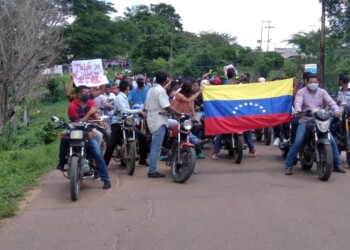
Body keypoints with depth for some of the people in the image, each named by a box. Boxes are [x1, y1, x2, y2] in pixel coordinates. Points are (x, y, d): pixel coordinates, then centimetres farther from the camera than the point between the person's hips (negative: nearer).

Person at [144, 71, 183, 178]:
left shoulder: (151, 90, 15)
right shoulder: (161, 90, -15)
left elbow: (146, 105, 18)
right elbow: (167, 107, -23)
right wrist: (180, 113, -21)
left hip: (151, 120, 9)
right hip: (159, 121, -9)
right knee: (156, 147, -6)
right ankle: (152, 171, -4)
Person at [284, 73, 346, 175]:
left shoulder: (322, 92, 9)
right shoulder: (301, 92, 1)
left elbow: (330, 102, -4)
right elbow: (297, 103, -17)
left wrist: (336, 110, -26)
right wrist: (298, 111, -40)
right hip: (305, 122, -3)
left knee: (332, 141, -6)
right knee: (297, 143, -17)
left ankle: (336, 165, 9)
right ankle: (288, 165, -6)